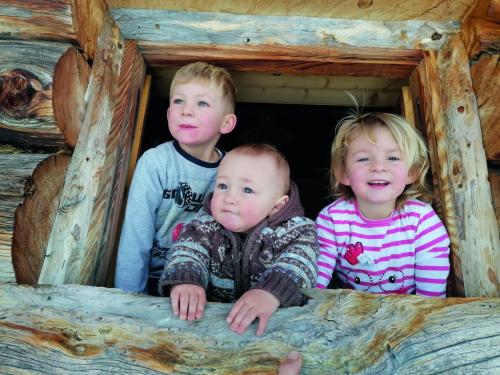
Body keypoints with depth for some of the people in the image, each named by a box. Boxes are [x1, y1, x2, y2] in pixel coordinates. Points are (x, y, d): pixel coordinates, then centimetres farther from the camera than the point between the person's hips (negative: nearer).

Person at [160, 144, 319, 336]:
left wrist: (271, 293, -41)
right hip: (213, 315, 2)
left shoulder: (294, 230, -9)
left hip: (277, 317, -1)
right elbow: (188, 250, -15)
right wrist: (184, 280, -35)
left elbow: (300, 264, -24)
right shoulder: (205, 225, -1)